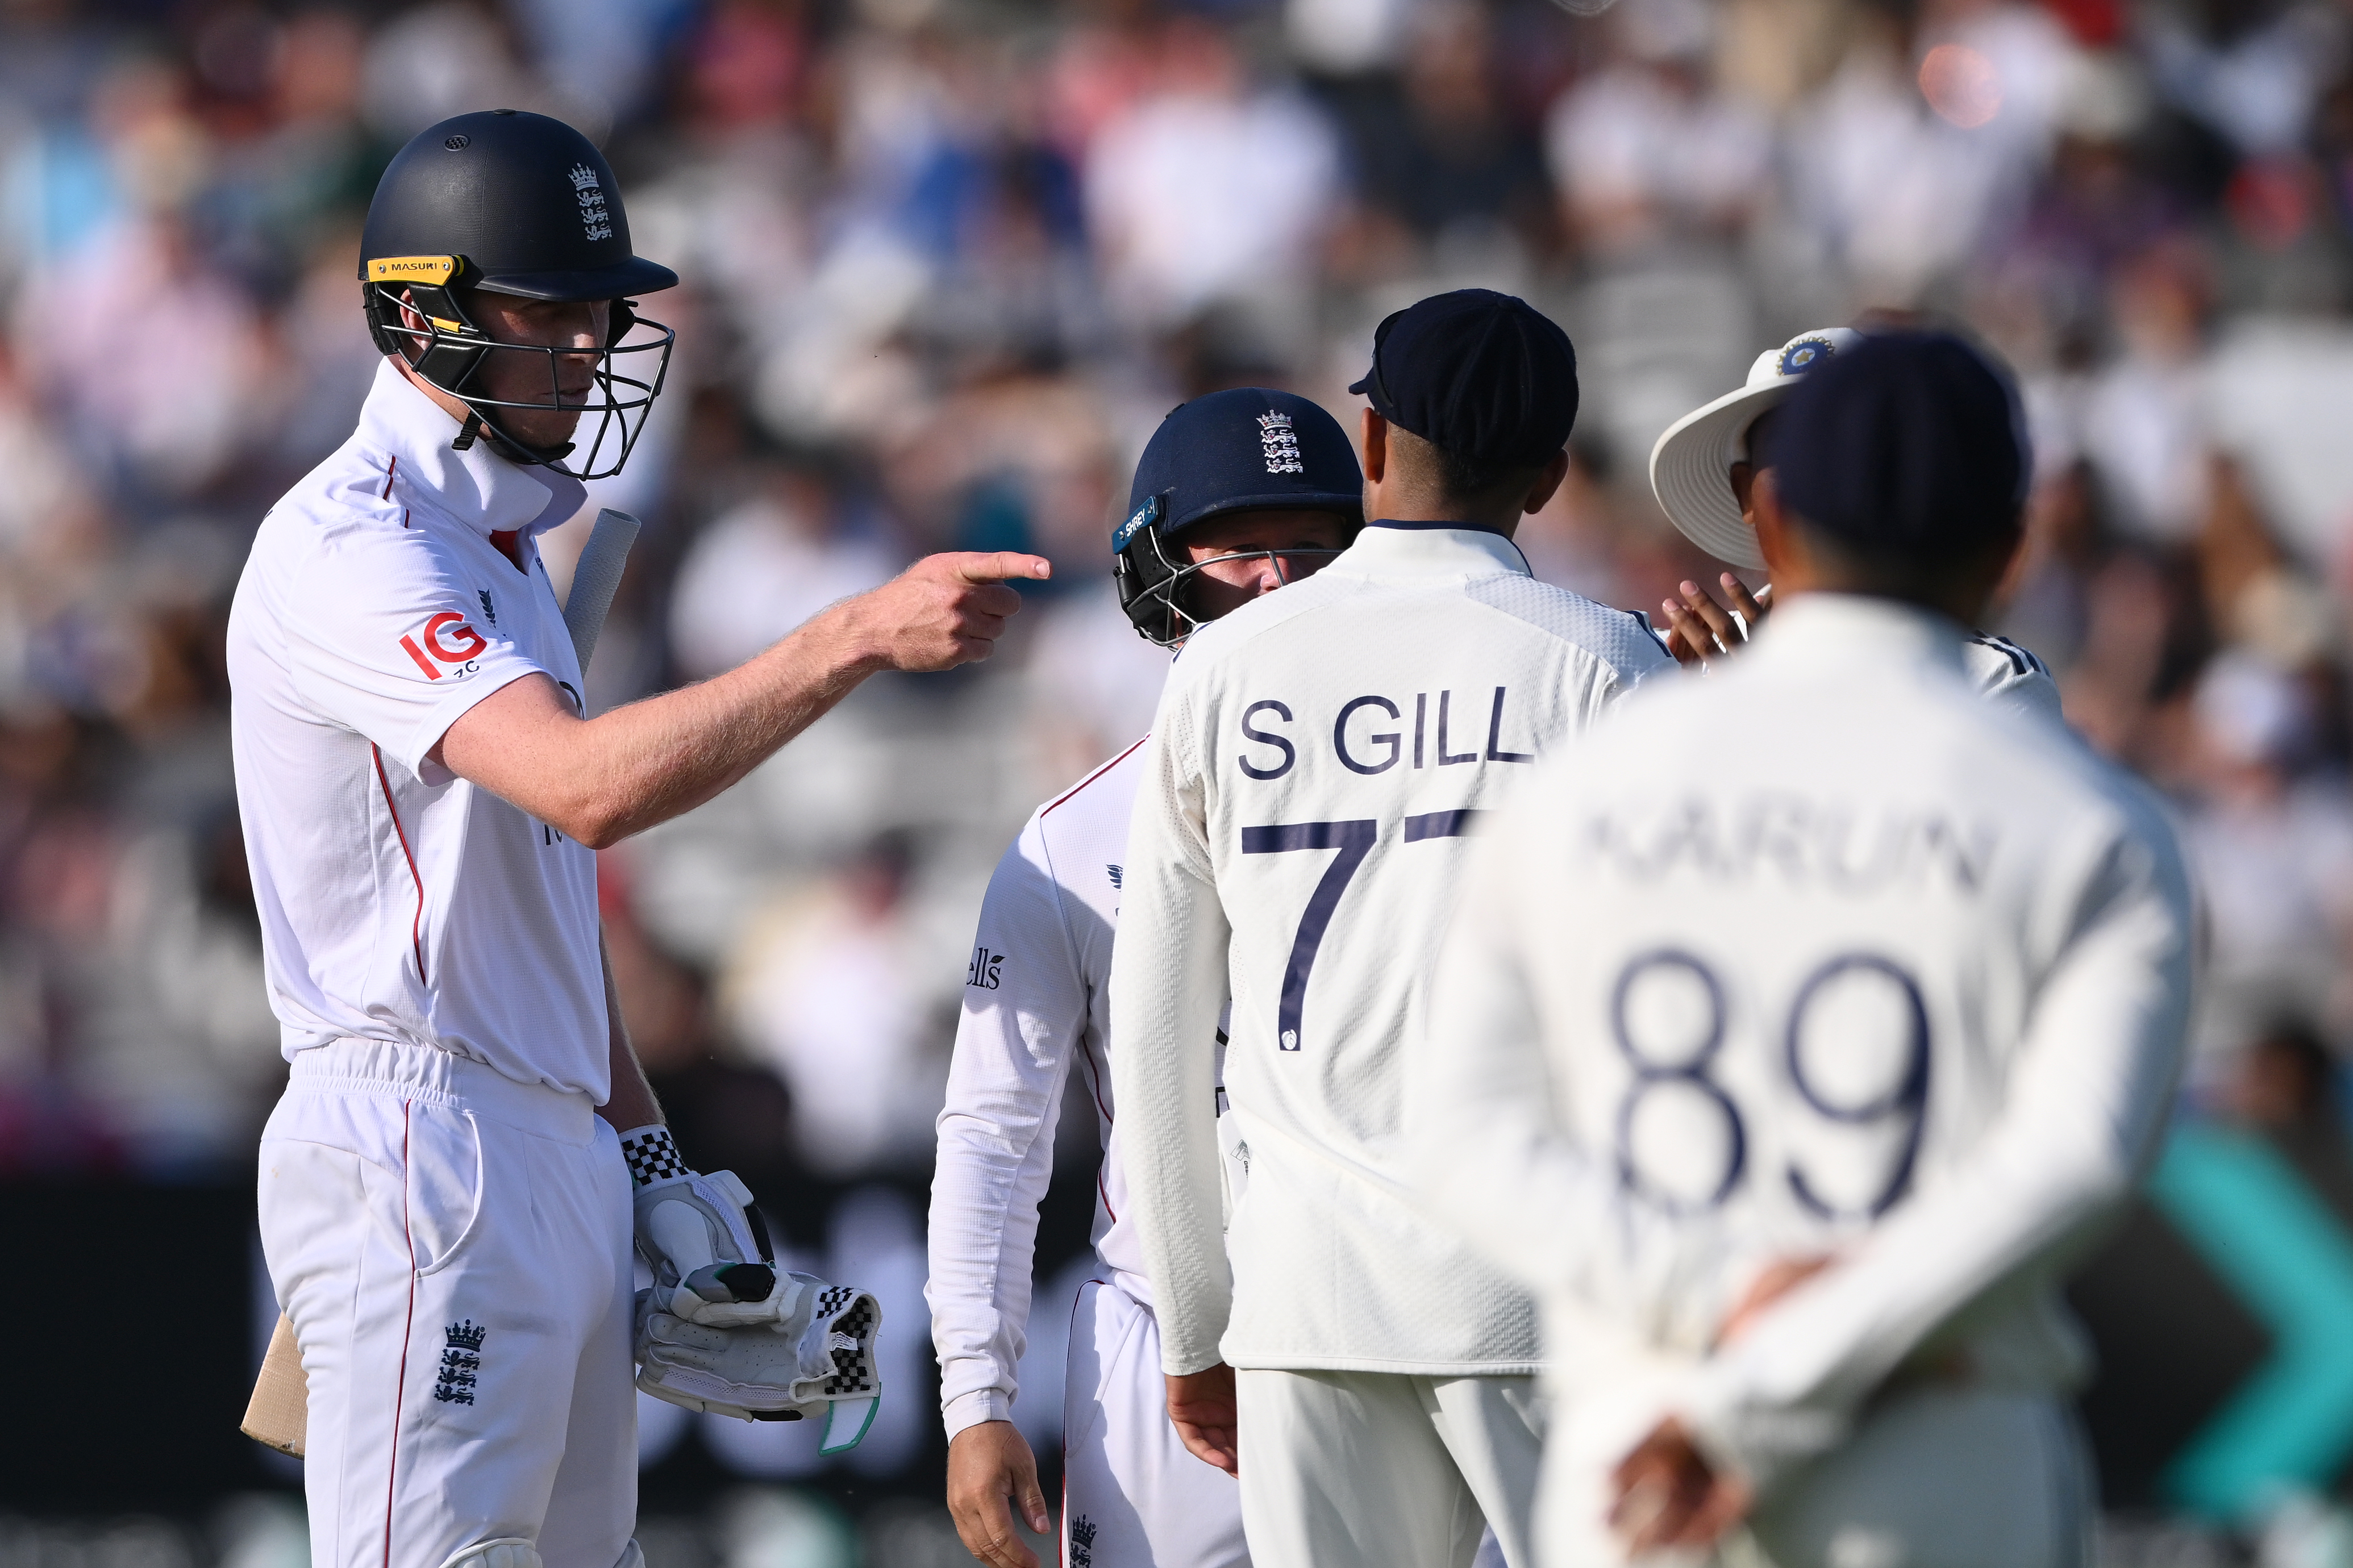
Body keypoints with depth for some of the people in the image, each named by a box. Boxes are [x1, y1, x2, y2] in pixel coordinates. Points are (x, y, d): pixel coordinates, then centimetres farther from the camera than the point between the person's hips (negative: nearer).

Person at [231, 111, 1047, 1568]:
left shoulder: (501, 551, 20)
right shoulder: (347, 550, -13)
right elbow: (587, 784, -28)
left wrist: (647, 1156, 19)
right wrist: (861, 634, -32)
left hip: (564, 1160, 10)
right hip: (425, 1152, -10)